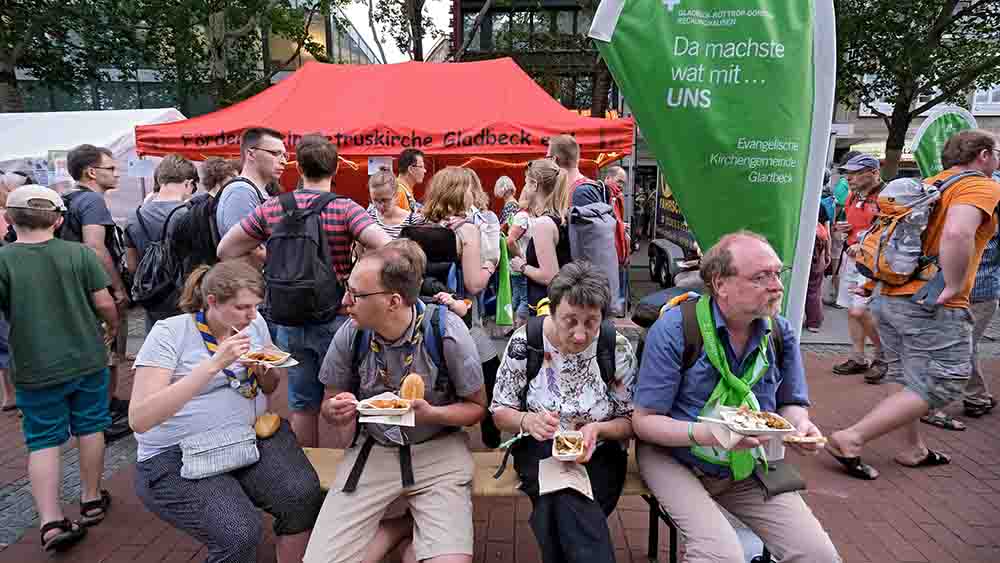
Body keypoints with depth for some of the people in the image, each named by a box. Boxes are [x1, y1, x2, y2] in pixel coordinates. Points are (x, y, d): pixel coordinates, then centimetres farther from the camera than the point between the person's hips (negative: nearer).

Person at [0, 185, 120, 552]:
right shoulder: (80, 253, -8)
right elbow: (104, 303, -7)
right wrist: (113, 326, 13)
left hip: (35, 370, -1)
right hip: (87, 360, 1)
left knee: (43, 442, 10)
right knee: (90, 430, 16)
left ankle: (51, 522, 5)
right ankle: (91, 501, 30)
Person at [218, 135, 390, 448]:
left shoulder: (272, 208, 0)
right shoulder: (345, 209, -12)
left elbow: (225, 250, 6)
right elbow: (386, 248, -24)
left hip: (289, 320, 4)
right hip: (335, 318, -3)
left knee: (302, 404, 16)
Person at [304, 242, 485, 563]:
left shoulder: (447, 332, -18)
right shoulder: (349, 335, -9)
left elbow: (477, 407, -5)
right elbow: (331, 403, 8)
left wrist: (430, 414, -23)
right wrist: (338, 413, -16)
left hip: (438, 450, -3)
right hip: (373, 449, 3)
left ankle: (414, 531, 11)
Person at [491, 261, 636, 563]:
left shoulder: (618, 348, -10)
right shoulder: (523, 342, -11)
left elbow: (630, 422, -1)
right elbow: (499, 411, 0)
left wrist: (598, 429, -22)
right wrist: (528, 421, -22)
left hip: (599, 452, 0)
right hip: (539, 448, 0)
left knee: (559, 506, -30)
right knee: (570, 502, -32)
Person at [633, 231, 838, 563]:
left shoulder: (781, 333, -3)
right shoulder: (674, 330, -20)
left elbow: (790, 403, 11)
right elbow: (644, 421, -17)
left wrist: (799, 424, -12)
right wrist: (705, 434, -32)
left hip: (748, 467, 5)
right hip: (675, 460, -5)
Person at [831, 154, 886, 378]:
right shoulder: (853, 196, 13)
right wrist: (839, 227, 5)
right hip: (850, 258, 9)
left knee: (859, 311, -11)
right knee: (852, 311, 12)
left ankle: (882, 356, 12)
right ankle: (857, 359, 23)